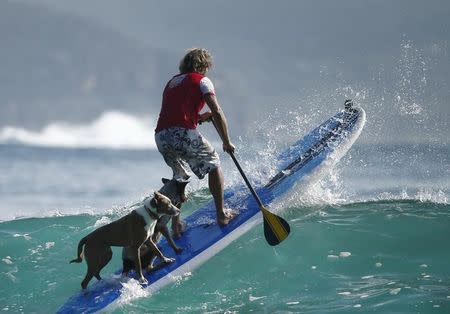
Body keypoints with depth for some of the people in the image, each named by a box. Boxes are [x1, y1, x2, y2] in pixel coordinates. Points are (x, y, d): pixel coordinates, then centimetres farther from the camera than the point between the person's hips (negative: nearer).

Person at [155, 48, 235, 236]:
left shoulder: (171, 83, 29)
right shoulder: (201, 81, 8)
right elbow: (217, 113, -1)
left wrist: (200, 118, 28)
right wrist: (226, 142, 6)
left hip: (160, 136, 6)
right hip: (183, 134, -6)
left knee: (180, 175, 25)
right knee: (213, 165, 15)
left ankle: (175, 224, 17)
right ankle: (221, 214, 15)